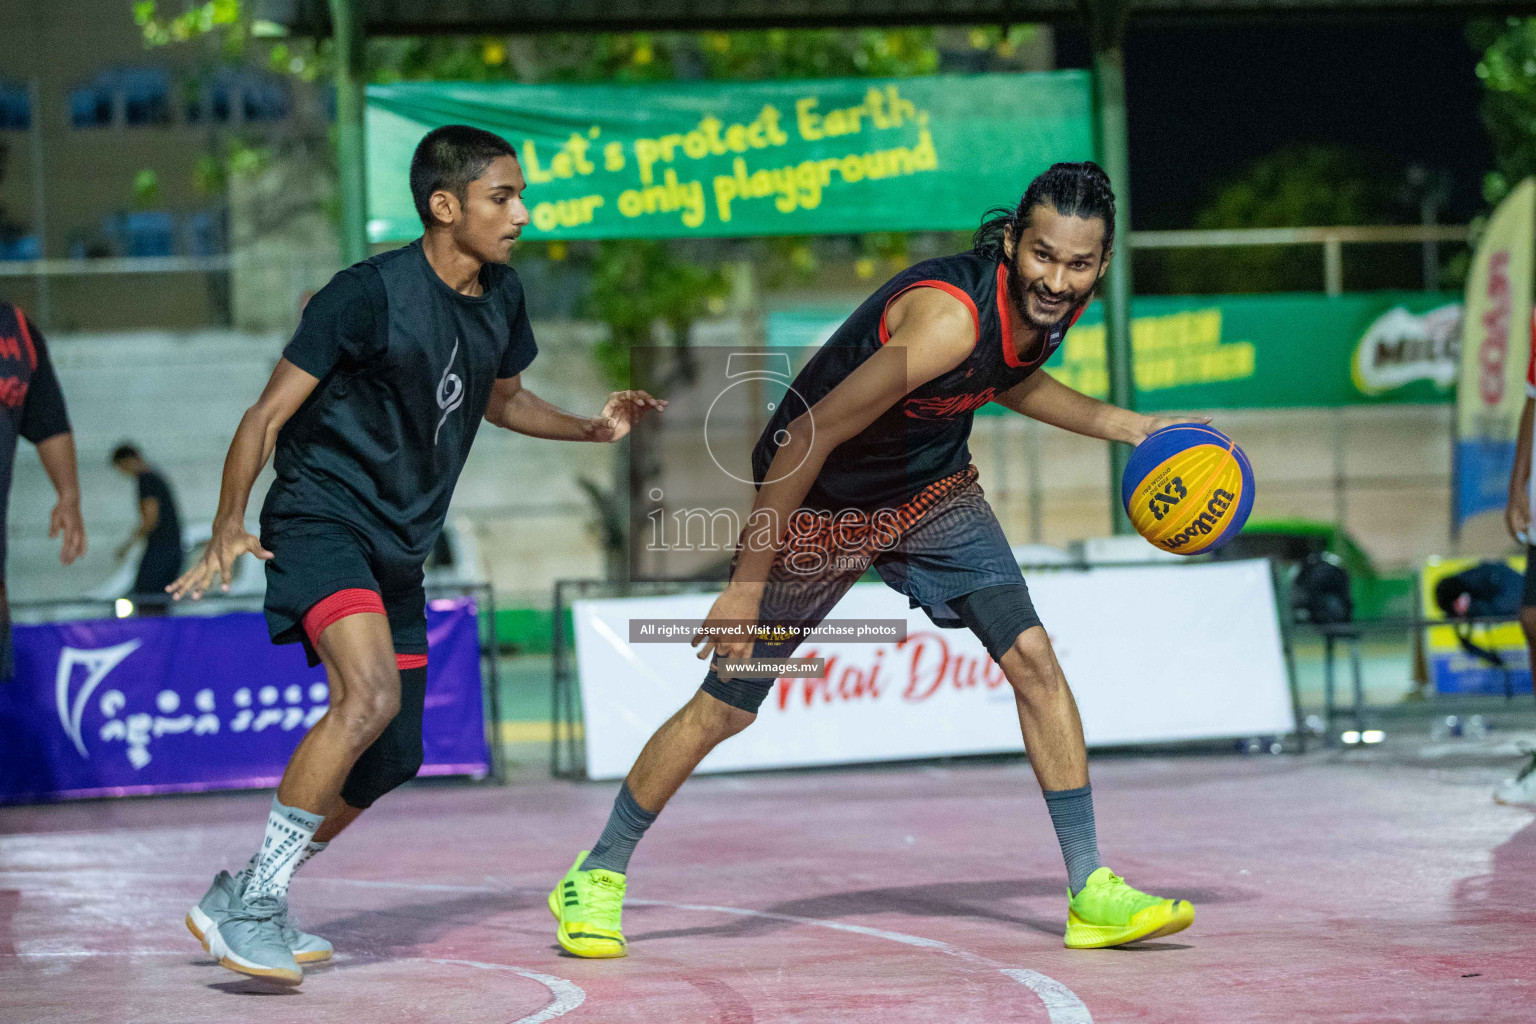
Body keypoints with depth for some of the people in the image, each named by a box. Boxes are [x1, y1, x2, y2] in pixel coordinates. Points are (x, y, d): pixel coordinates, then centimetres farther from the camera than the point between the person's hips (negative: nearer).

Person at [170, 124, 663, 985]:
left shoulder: (501, 297, 6)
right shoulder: (372, 293, -17)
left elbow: (501, 400, 26)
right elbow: (269, 413, -14)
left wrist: (592, 427, 9)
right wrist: (229, 530, -24)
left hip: (401, 548, 8)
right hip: (324, 517, -8)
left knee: (390, 761, 9)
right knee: (371, 695, -30)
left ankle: (252, 900, 27)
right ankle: (246, 909, -24)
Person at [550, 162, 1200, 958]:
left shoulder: (1052, 300, -12)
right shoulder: (947, 317, -37)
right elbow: (808, 435, -32)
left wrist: (1125, 427, 6)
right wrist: (745, 585, -28)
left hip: (933, 489, 6)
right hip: (818, 502, -6)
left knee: (1032, 659, -9)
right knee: (725, 706, 0)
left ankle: (1090, 891, -1)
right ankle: (595, 879, 18)